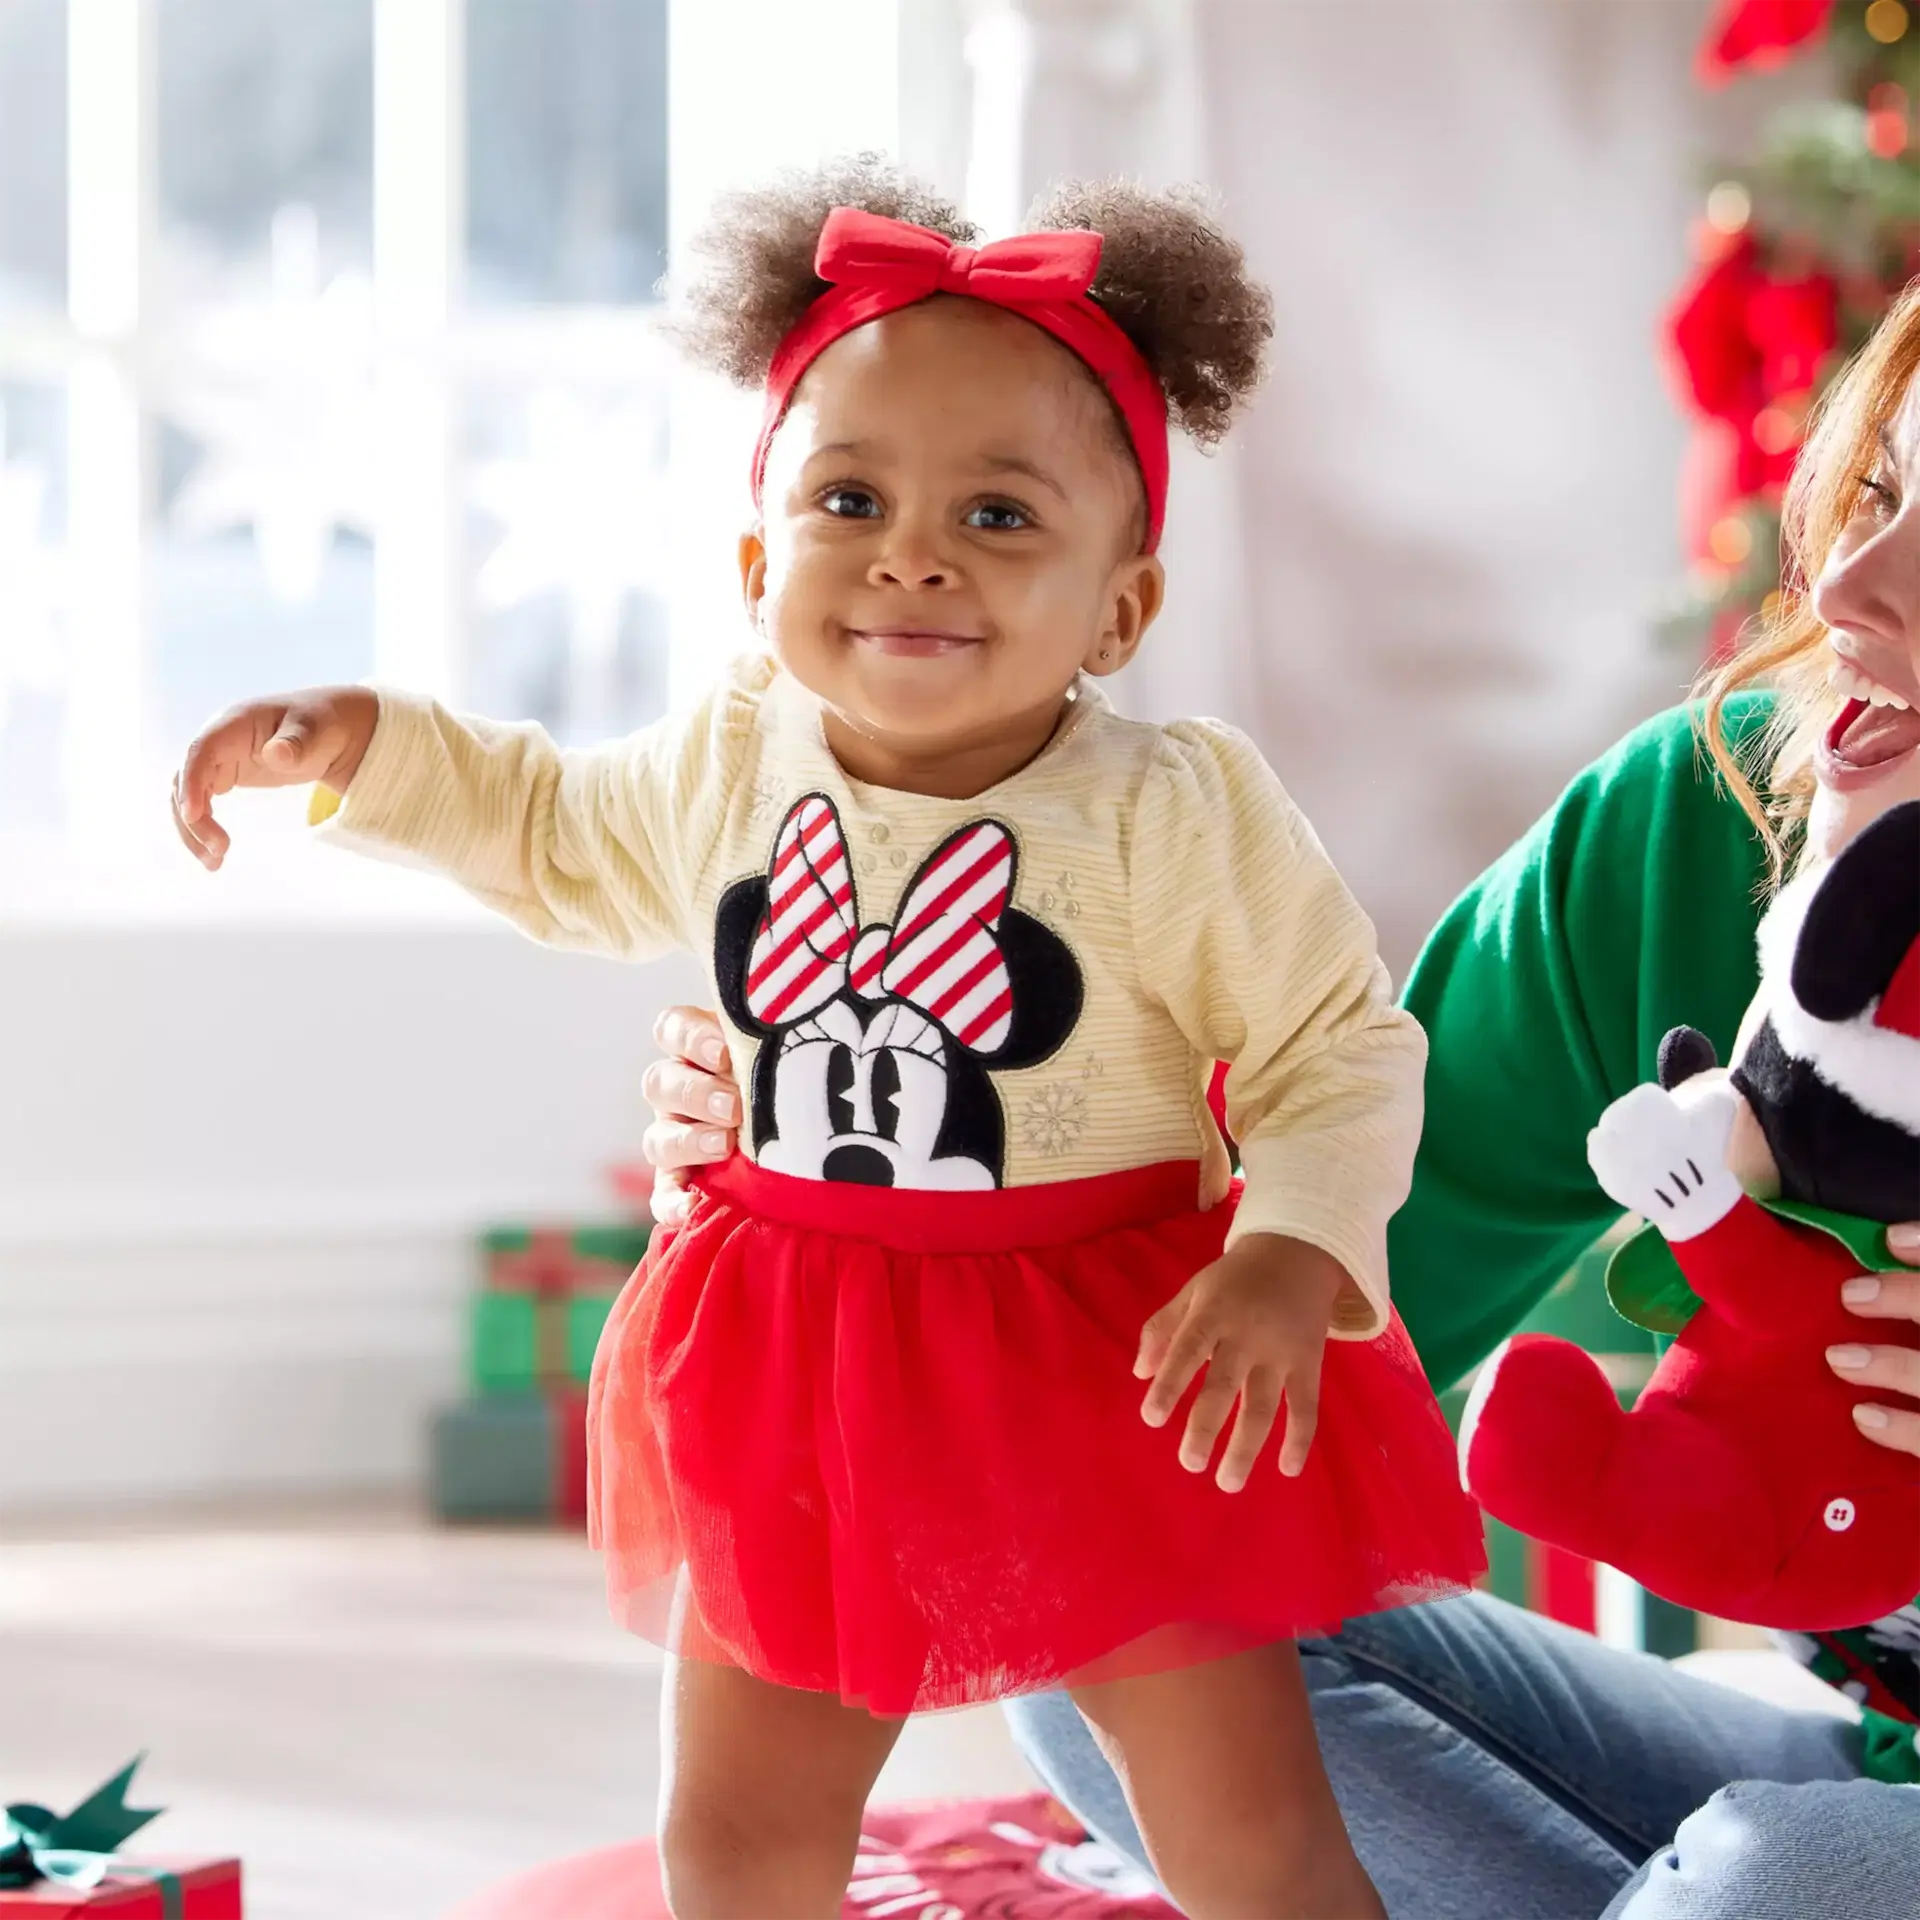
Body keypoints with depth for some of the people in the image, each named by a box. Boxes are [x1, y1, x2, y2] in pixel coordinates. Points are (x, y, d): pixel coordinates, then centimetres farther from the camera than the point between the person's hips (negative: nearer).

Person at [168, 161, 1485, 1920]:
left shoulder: (1178, 817, -18)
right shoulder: (726, 775, -2)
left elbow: (1344, 1051, -12)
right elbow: (552, 835, 20)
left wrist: (1291, 1262, -28)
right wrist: (362, 745, 8)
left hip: (1117, 1375, -4)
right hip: (799, 1377, 5)